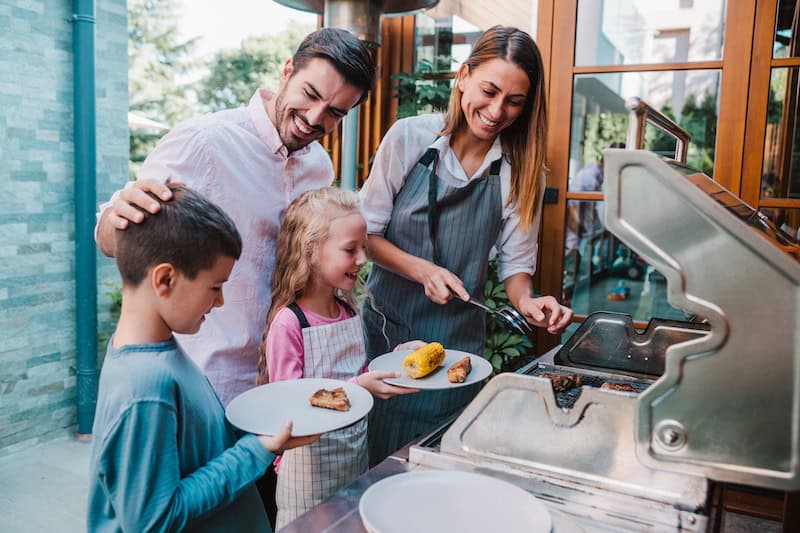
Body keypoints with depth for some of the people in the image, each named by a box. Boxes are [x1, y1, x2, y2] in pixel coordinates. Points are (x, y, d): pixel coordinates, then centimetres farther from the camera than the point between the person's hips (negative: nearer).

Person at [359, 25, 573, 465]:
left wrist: (526, 301, -18)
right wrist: (423, 270, -19)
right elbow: (366, 232, -5)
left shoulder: (522, 170, -5)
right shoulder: (409, 138, -10)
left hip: (459, 339, 1)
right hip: (387, 327, -1)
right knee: (377, 463, 12)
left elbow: (516, 261, 2)